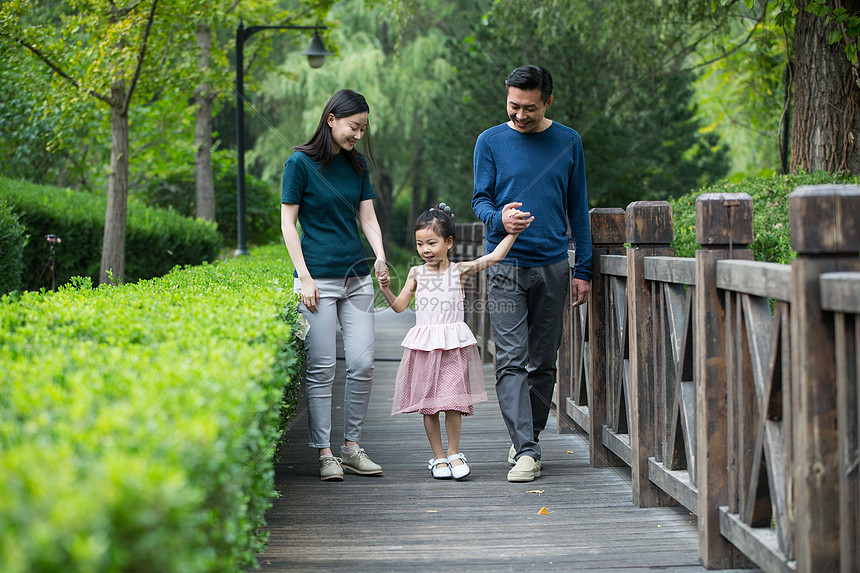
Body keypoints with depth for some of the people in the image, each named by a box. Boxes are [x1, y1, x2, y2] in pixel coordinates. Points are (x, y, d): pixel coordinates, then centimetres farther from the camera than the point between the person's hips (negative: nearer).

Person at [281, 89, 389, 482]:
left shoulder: (357, 164, 11)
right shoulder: (301, 162, -5)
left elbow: (368, 216, 10)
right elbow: (287, 222, -5)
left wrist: (380, 258, -8)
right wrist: (304, 276, -11)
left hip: (357, 276, 5)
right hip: (319, 278, -5)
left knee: (362, 364, 1)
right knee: (321, 369, -4)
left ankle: (351, 447, 12)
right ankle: (325, 453, 3)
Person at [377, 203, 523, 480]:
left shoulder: (459, 270, 2)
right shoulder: (417, 273, 8)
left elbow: (495, 257, -3)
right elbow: (399, 306, 11)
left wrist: (512, 232, -9)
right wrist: (385, 288, -4)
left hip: (453, 343, -2)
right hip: (423, 343, 2)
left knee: (452, 400, -7)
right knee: (427, 404, 4)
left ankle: (454, 454, 8)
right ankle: (438, 457, 15)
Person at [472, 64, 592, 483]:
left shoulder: (568, 143, 7)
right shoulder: (491, 142, 3)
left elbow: (577, 208, 11)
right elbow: (480, 199, 3)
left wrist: (583, 269, 8)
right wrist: (500, 219, -21)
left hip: (552, 265, 2)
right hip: (506, 266, -2)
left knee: (543, 363, 7)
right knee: (512, 361, -10)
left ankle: (529, 437, 22)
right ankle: (525, 452, -13)